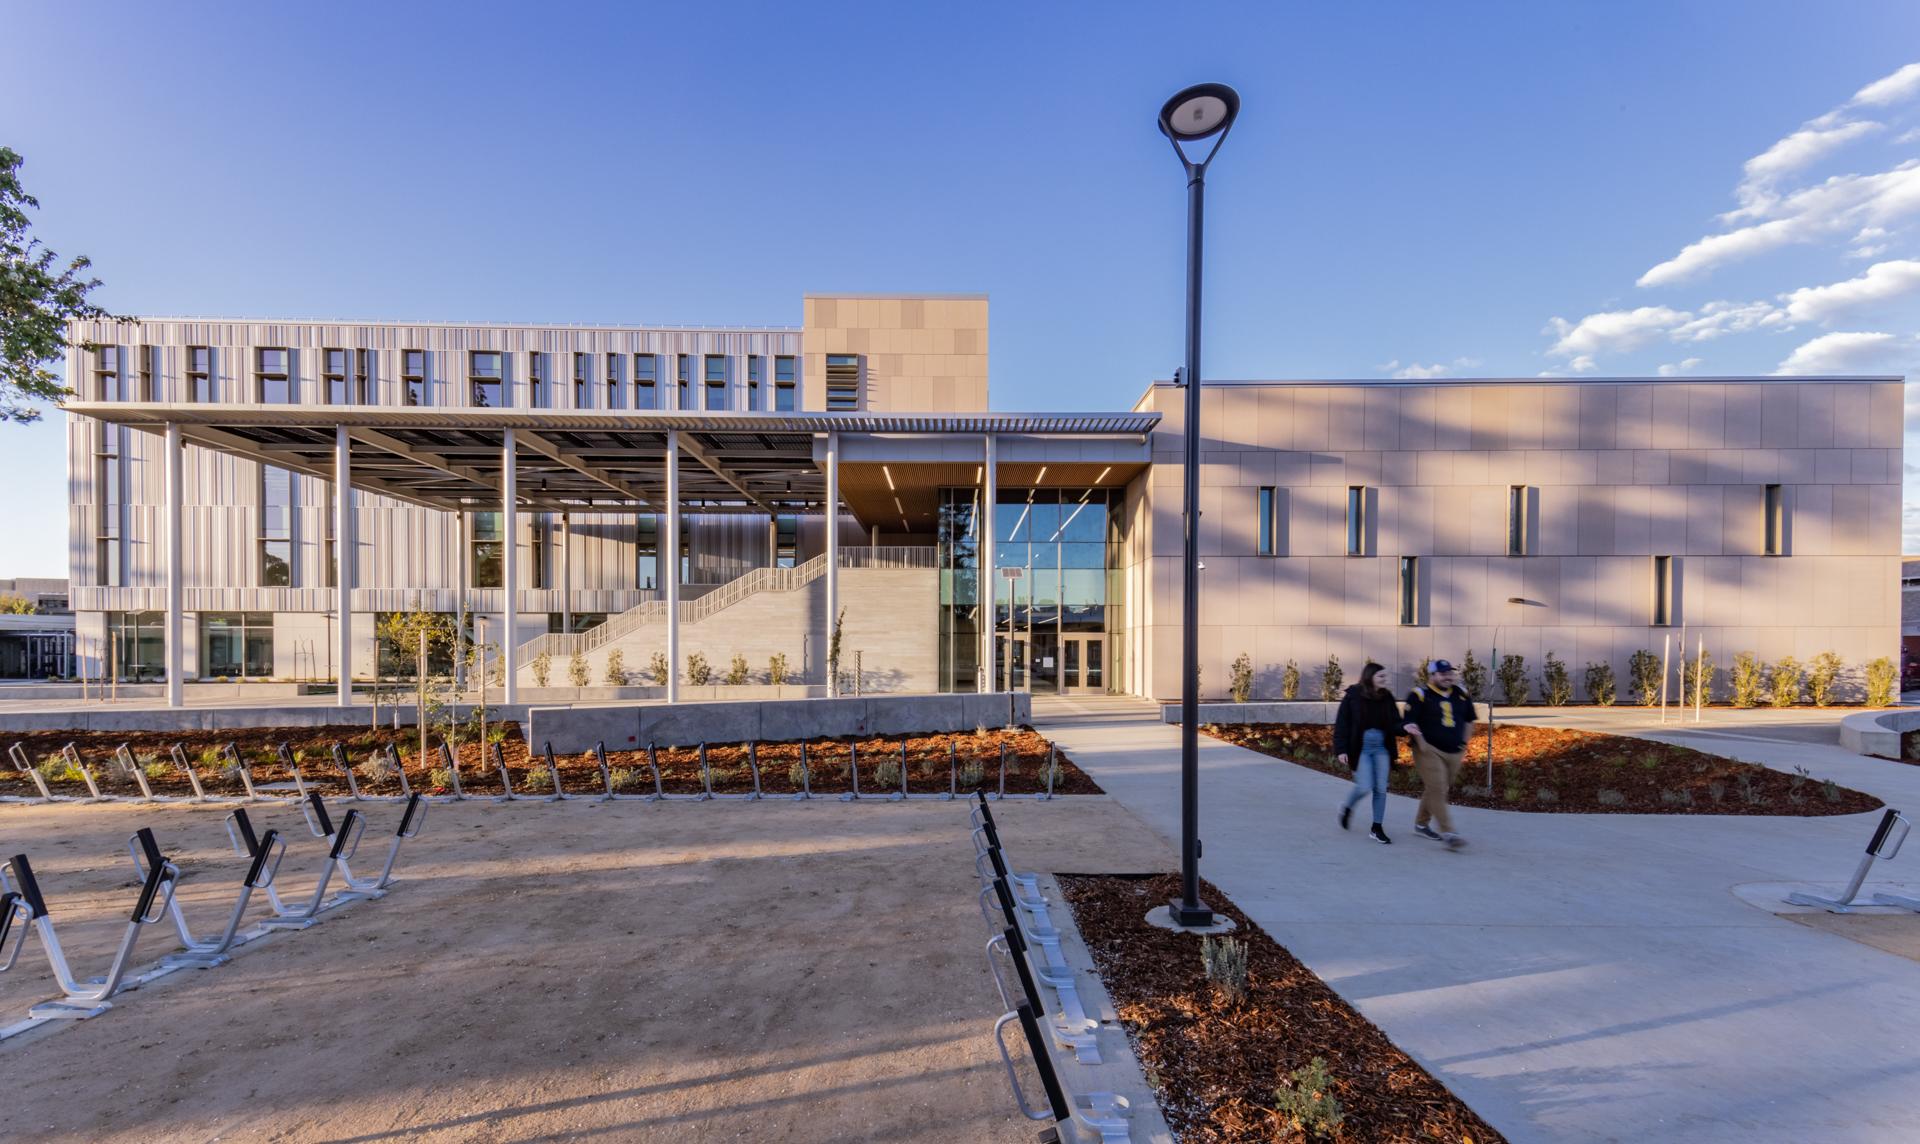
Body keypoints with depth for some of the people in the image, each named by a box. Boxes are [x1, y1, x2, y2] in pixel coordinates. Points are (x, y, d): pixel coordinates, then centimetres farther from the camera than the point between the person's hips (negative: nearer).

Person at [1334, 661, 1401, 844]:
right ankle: (1347, 807, 24)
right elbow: (1341, 724, -8)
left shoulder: (1386, 697, 2)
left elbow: (1394, 722, 2)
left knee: (1381, 789, 4)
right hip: (1360, 748, -4)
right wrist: (1341, 750, -13)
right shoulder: (1353, 696, -9)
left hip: (1381, 748, 4)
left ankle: (1377, 828, 17)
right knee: (1364, 787, -8)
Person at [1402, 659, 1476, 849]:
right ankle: (1448, 833, -12)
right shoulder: (1420, 695, -8)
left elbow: (1469, 721, 22)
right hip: (1430, 751, -6)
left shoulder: (1461, 695, 10)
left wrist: (1464, 744, 15)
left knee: (1433, 790, 14)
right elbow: (1410, 723, -10)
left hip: (1454, 753, 6)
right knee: (1437, 790, -13)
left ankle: (1421, 824, 28)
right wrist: (1421, 743, -16)